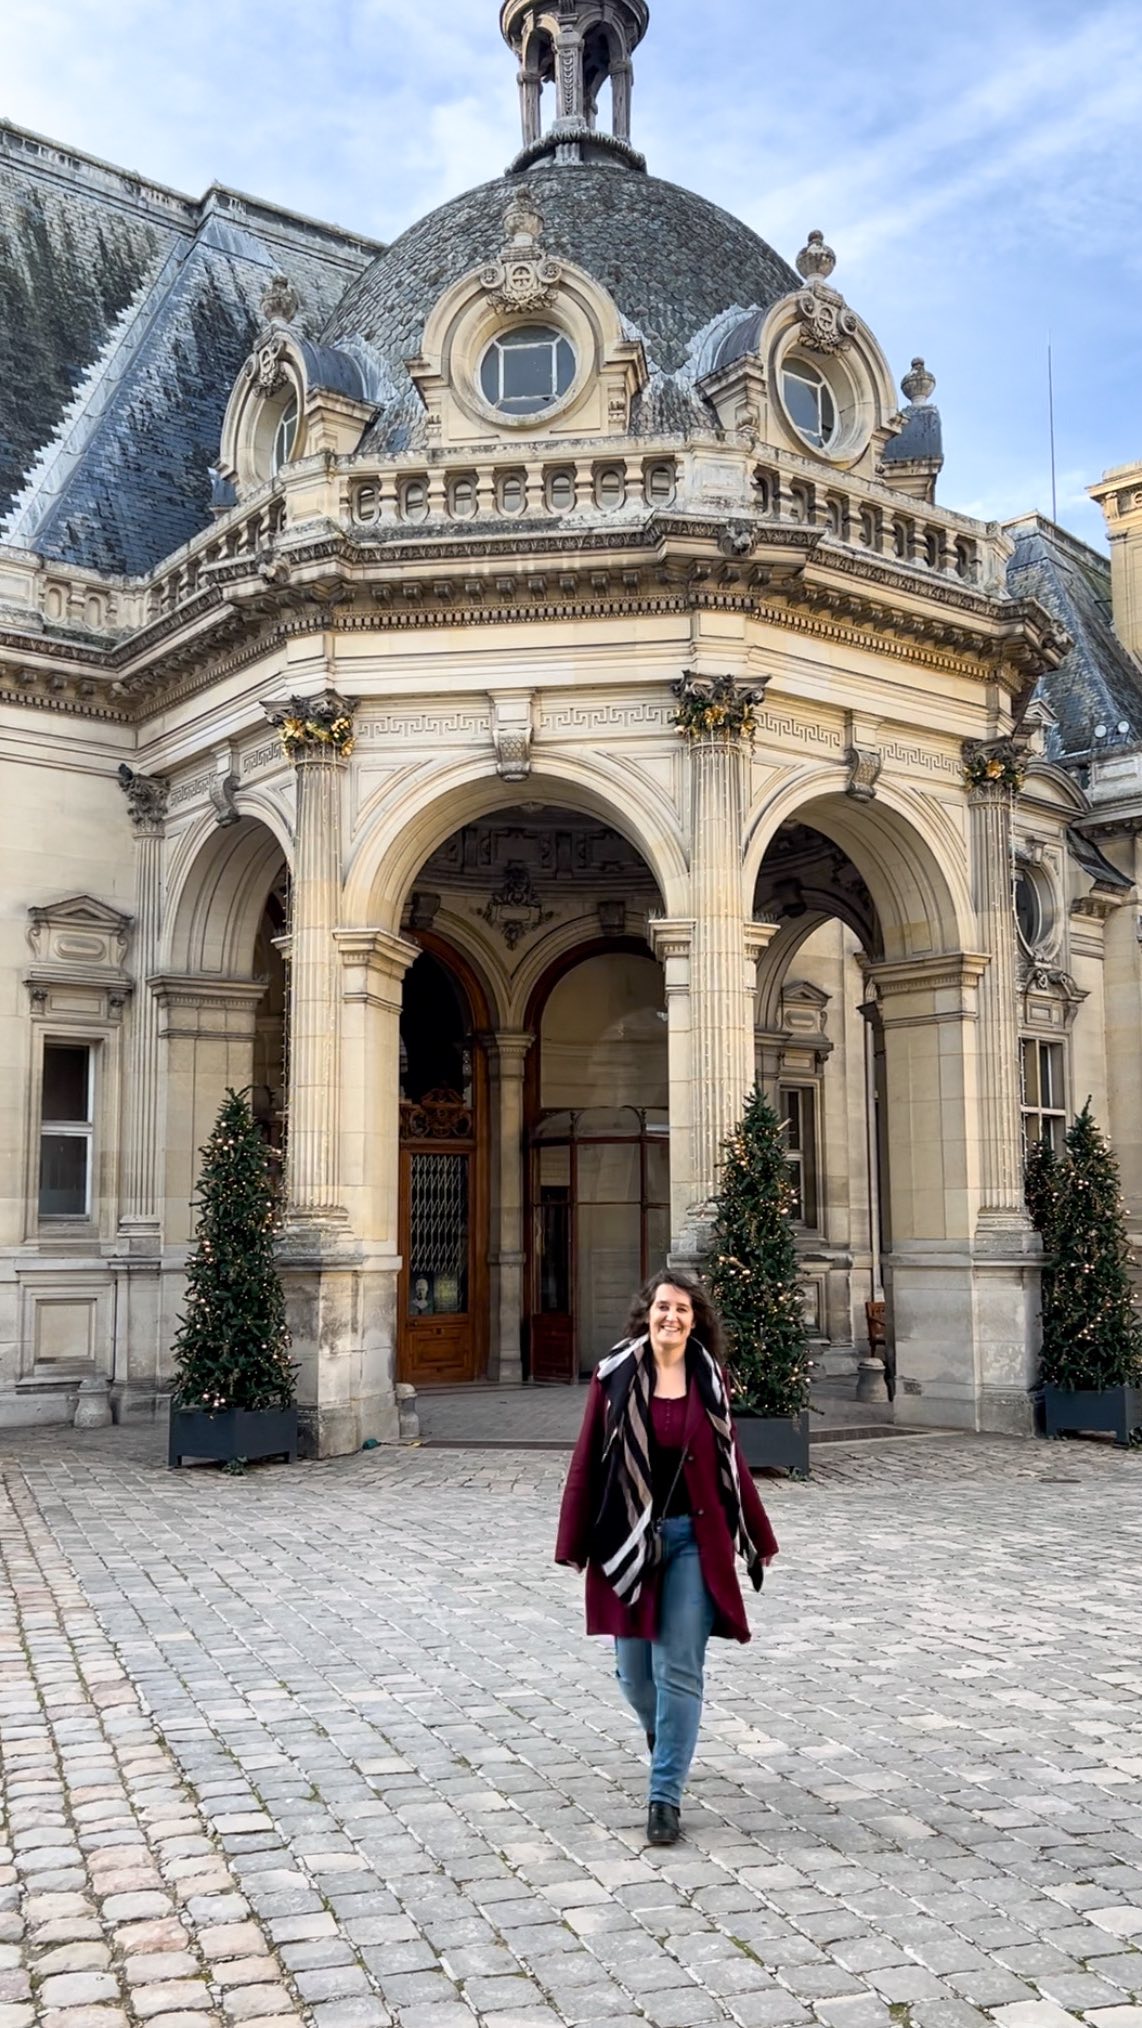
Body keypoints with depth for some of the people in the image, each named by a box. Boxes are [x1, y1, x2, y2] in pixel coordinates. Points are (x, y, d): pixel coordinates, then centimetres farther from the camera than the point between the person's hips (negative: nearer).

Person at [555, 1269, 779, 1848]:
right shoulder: (615, 1375, -5)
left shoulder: (708, 1380, 0)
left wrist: (756, 1537, 11)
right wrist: (575, 1544, -2)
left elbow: (730, 1462, 7)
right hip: (629, 1539, 0)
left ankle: (665, 1795, 8)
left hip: (693, 1539, 0)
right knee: (633, 1670, 11)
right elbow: (587, 1461, -2)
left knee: (679, 1670, -3)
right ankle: (663, 1741, 44)